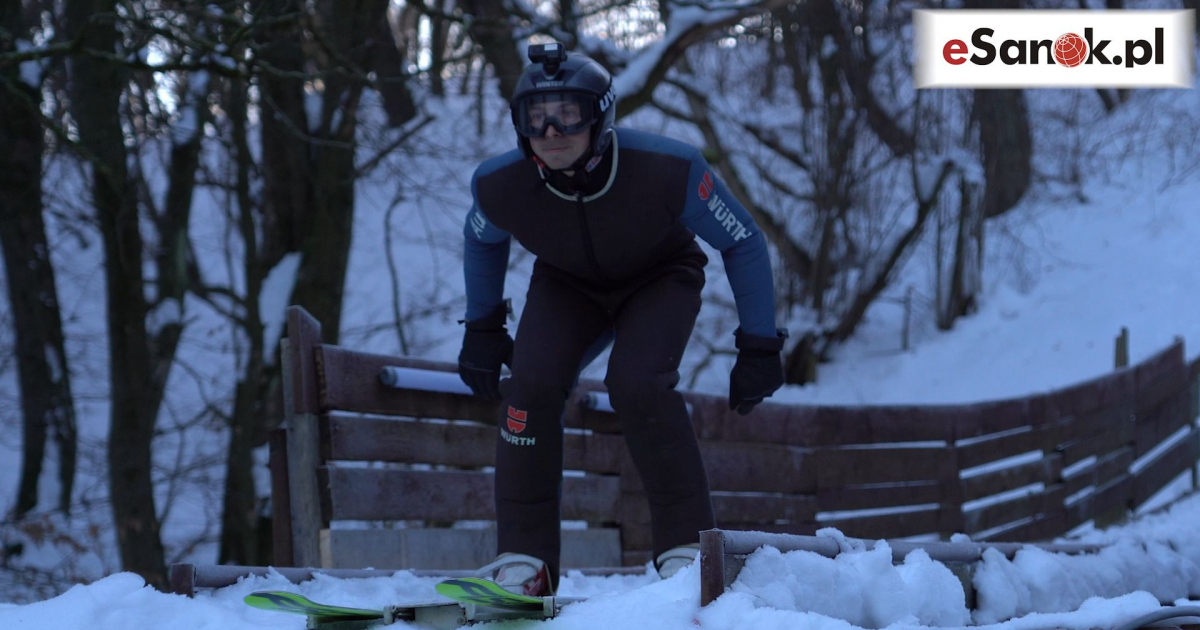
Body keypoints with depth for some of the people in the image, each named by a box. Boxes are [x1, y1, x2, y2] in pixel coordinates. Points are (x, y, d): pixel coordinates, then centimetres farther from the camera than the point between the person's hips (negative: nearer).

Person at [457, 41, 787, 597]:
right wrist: (481, 329, 5)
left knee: (637, 386, -28)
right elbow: (482, 241, 1)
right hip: (568, 284, 3)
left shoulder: (666, 170, -37)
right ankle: (524, 560, -12)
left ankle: (686, 546, -16)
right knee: (530, 385, -21)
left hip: (660, 278, -2)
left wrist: (759, 347, -16)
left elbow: (743, 242, -19)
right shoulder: (501, 186, -28)